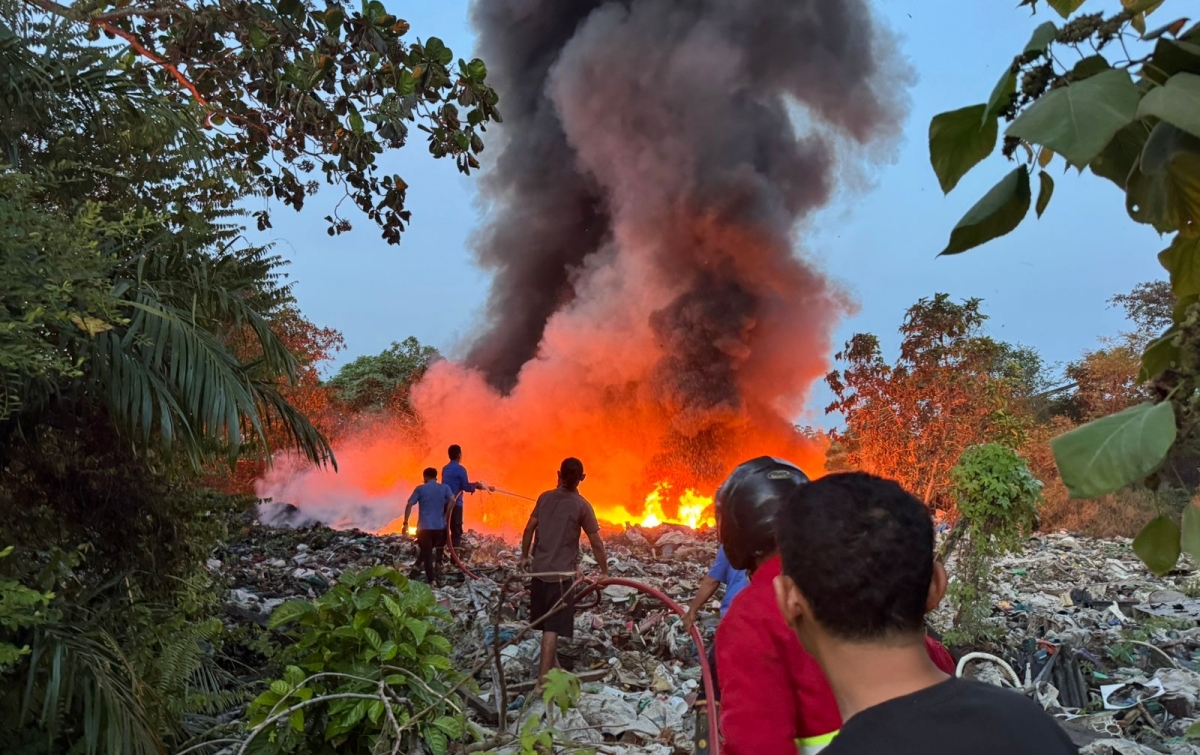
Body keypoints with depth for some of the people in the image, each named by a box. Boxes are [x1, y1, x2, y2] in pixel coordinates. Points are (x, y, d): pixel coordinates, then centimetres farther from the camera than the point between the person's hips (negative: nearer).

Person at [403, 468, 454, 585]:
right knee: (429, 550, 24)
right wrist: (445, 516, -3)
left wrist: (405, 523, -2)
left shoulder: (420, 489, 0)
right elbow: (452, 500, -11)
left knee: (426, 553, 2)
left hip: (424, 526, -2)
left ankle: (431, 580, -2)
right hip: (439, 526, 2)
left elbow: (409, 505, -6)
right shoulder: (445, 488, 5)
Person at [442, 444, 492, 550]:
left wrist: (480, 486, 23)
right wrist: (477, 484, 8)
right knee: (456, 531, -4)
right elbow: (466, 487, -12)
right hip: (455, 504, -7)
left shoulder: (445, 469, 15)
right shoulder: (460, 469, -11)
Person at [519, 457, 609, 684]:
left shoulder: (545, 498, 3)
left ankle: (552, 664, 36)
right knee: (553, 627, -3)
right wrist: (604, 572, 3)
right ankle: (543, 677, -7)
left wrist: (525, 556, 19)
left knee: (547, 622, 19)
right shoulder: (582, 505, -9)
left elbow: (529, 529, 5)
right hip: (562, 572, -5)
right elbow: (596, 543, -8)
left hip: (539, 569, 5)